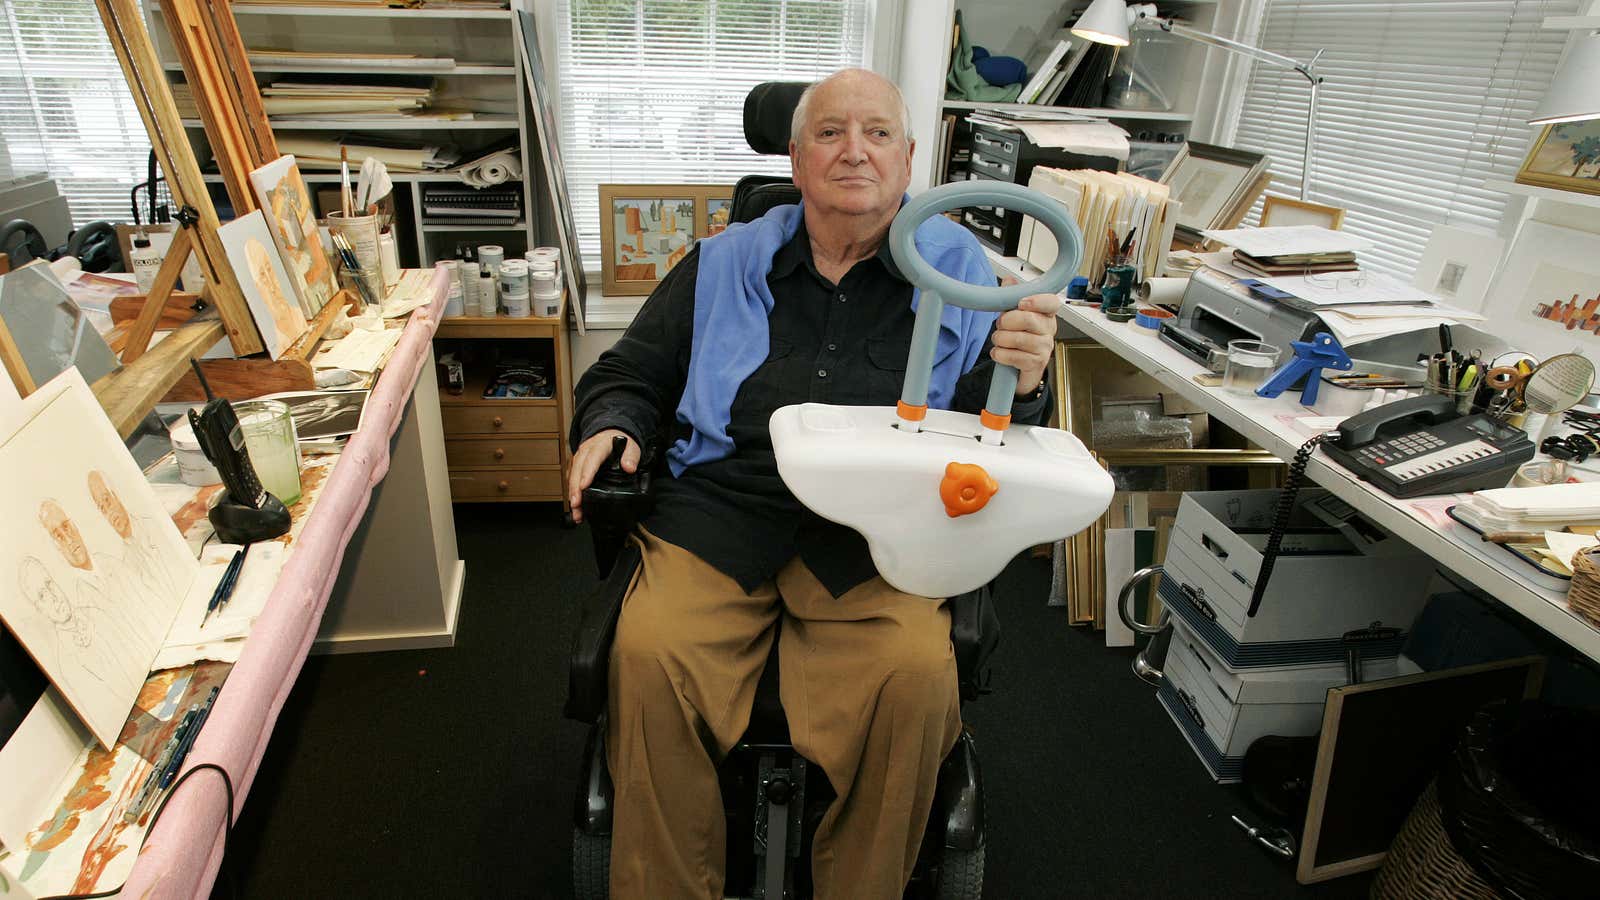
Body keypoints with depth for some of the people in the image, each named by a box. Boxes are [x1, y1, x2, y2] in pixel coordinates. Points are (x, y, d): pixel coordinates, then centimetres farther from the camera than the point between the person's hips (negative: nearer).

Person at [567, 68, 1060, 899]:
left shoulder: (960, 271, 11)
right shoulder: (722, 264, 16)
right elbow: (630, 375, 22)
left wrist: (1018, 384, -14)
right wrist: (609, 427, 1)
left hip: (879, 533, 0)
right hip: (718, 514, 2)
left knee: (917, 675, -26)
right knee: (648, 653, -24)